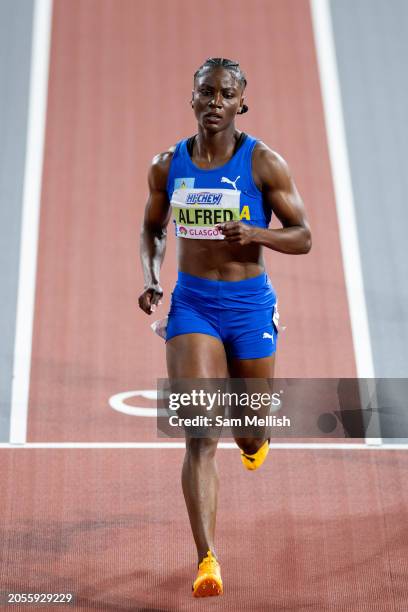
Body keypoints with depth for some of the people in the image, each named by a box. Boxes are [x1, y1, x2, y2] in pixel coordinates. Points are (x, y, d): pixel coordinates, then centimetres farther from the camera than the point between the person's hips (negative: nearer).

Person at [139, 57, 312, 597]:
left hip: (249, 304, 0)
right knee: (200, 433, -12)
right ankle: (208, 560, -7)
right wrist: (151, 279, -1)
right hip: (191, 304, 1)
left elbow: (303, 238, -3)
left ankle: (254, 438, 56)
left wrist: (256, 233, -22)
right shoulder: (167, 165, 2)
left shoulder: (264, 163, -6)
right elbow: (151, 230, 17)